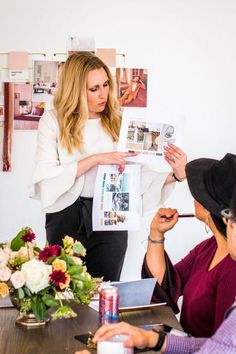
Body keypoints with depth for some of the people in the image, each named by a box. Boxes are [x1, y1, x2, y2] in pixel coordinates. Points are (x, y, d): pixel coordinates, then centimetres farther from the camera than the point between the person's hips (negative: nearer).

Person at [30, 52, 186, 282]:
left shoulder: (116, 121, 1)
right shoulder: (53, 120, -4)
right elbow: (46, 176, -12)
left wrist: (176, 175, -17)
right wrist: (95, 159, -18)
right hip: (67, 217, -1)